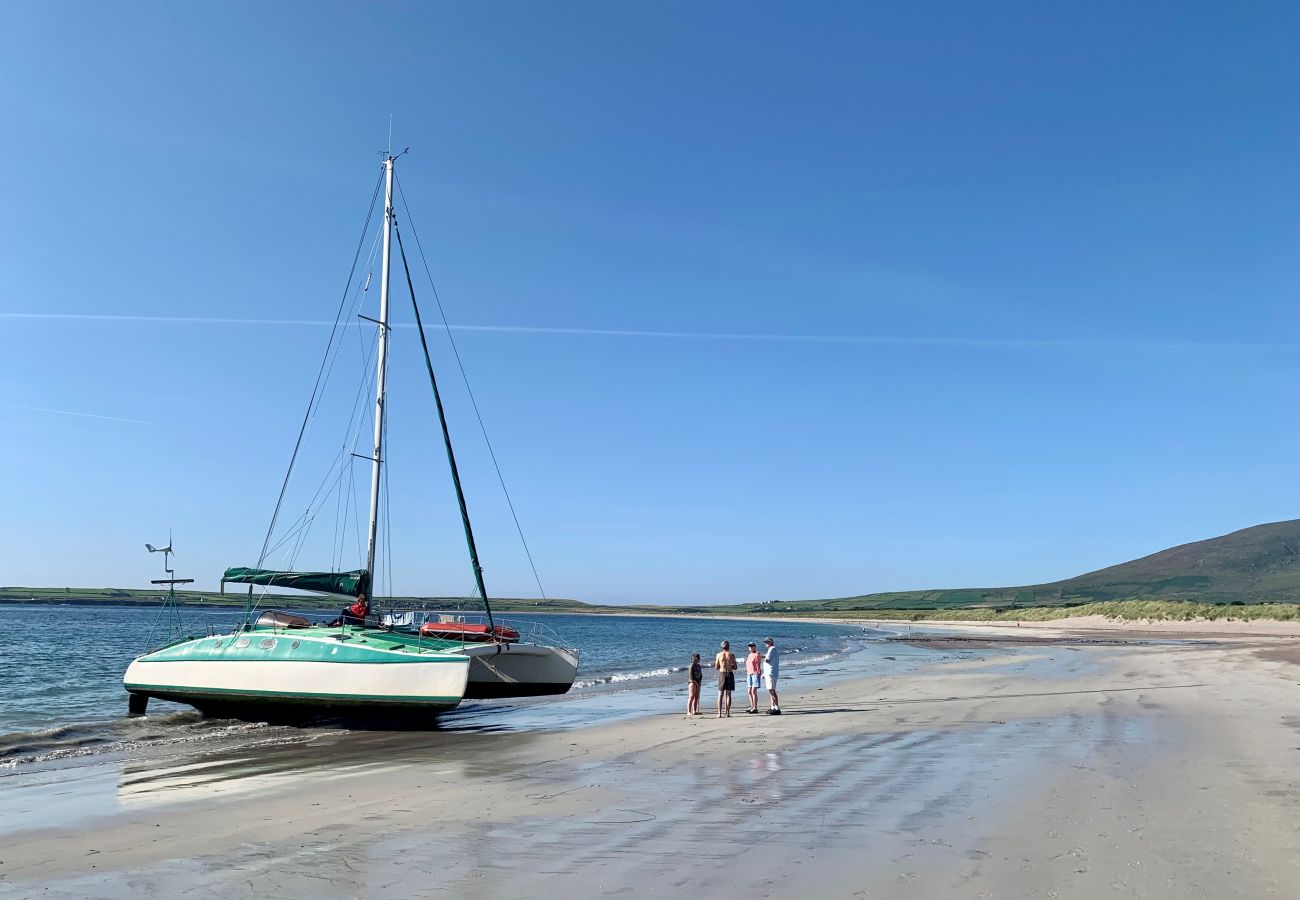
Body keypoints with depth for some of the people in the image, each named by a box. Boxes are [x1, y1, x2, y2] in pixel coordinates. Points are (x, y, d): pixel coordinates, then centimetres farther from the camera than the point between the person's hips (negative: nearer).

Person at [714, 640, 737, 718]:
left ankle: (719, 713, 0)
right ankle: (728, 713, 4)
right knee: (728, 694, 6)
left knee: (720, 695, 4)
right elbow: (735, 667, 2)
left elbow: (716, 667, 2)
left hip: (722, 674, 0)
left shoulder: (719, 655, -1)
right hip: (730, 674, 0)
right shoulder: (732, 655, -1)